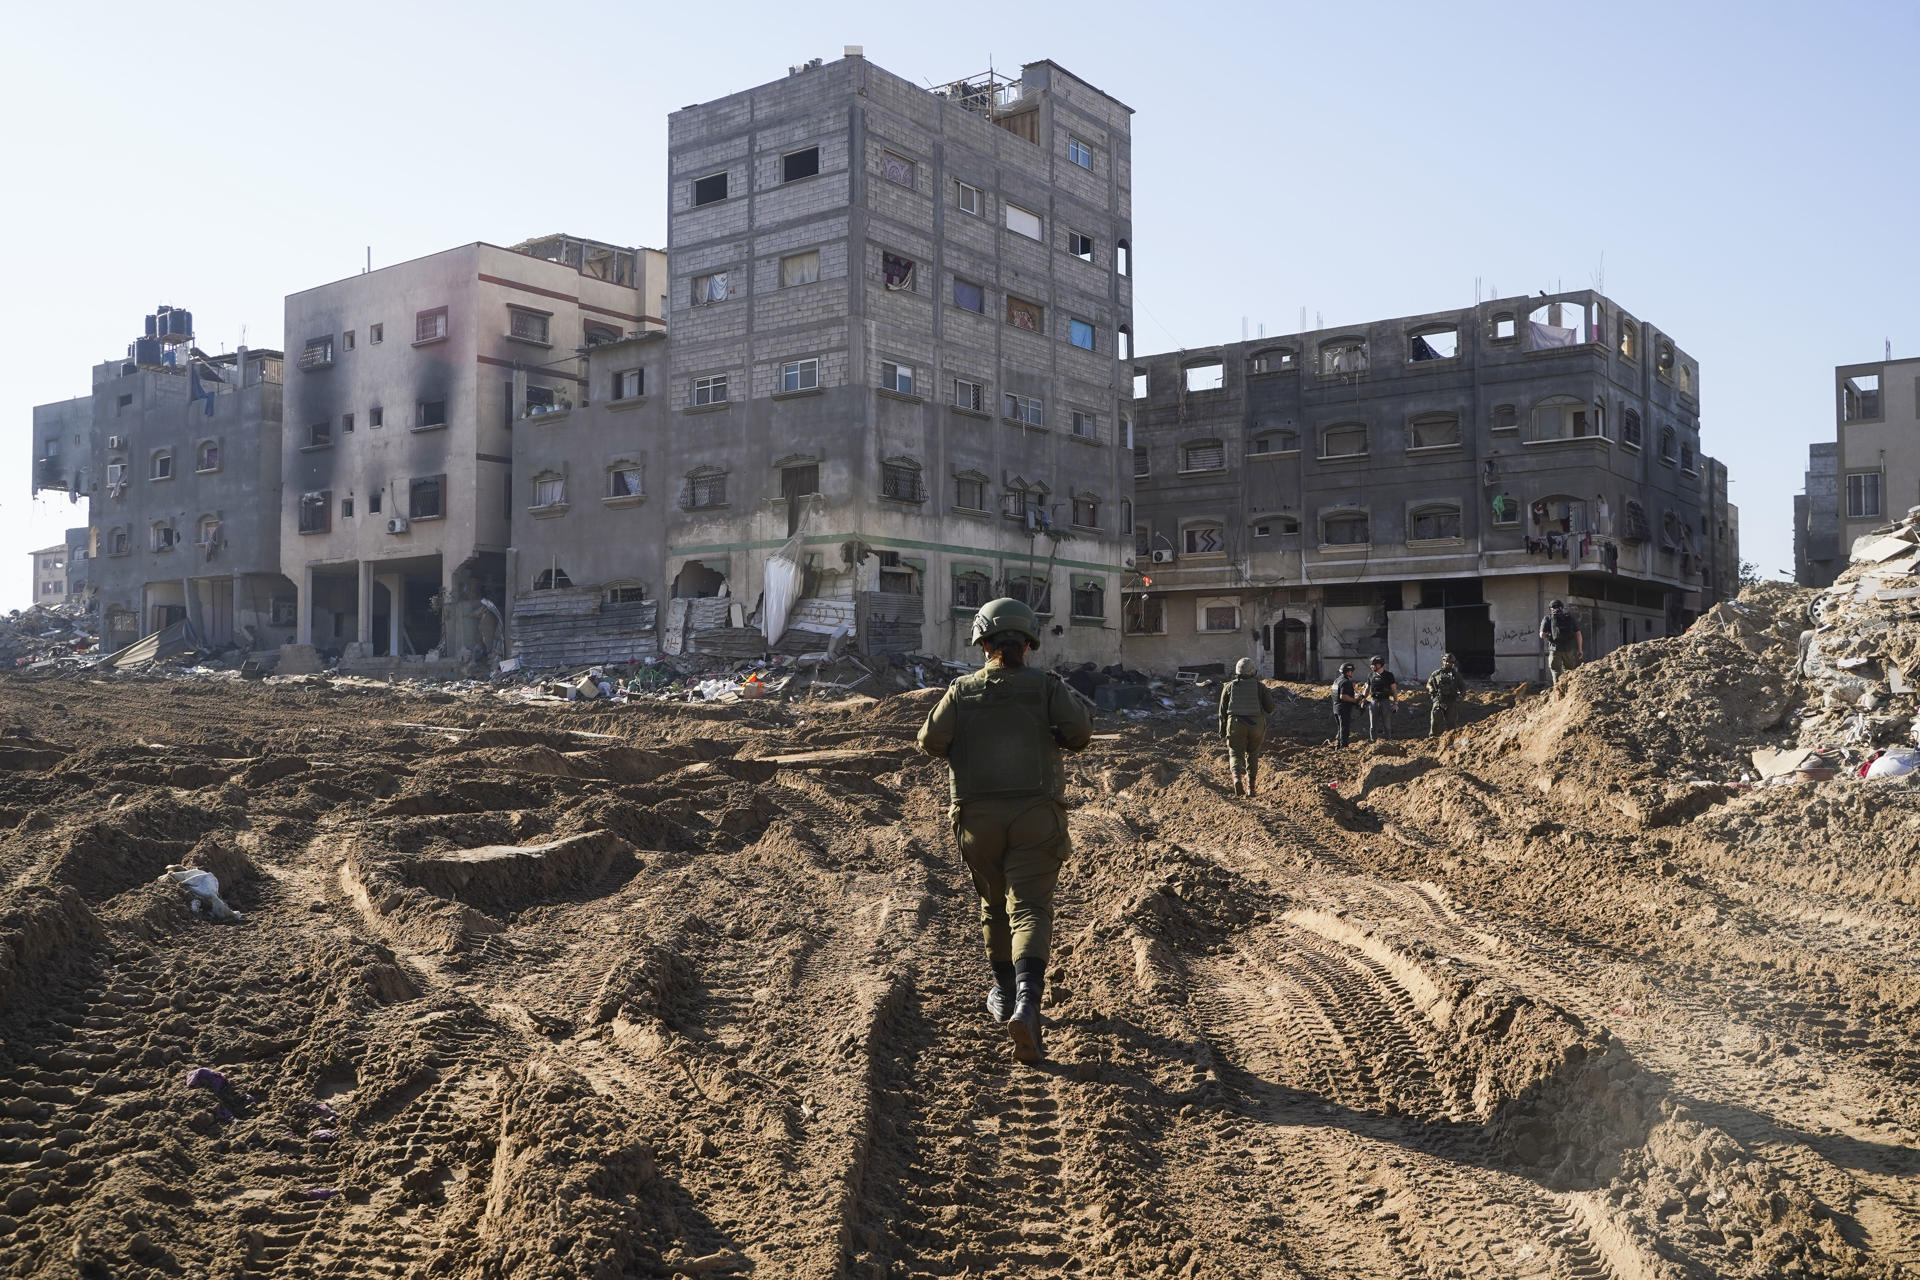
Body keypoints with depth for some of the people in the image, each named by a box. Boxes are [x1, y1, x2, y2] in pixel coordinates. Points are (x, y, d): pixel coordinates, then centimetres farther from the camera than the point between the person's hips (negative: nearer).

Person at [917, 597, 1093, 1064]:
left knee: (994, 904, 20)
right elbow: (1080, 732, -12)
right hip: (1035, 815, -2)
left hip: (977, 816, 2)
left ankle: (1004, 993, 33)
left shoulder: (962, 690, 2)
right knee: (1029, 908, -7)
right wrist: (1050, 739, 10)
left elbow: (930, 740, -7)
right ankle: (1026, 1003, -26)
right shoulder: (1048, 686, 0)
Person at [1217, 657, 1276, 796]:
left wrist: (1222, 730, 14)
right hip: (1256, 725, 1)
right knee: (1252, 755, 18)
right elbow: (1270, 707, -3)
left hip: (1236, 724, 0)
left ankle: (1237, 778, -25)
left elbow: (1223, 710, 7)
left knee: (1236, 755, 4)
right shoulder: (1259, 686, 4)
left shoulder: (1229, 687, 7)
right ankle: (1251, 788, 16)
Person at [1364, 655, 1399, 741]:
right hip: (1373, 702, 2)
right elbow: (1367, 689, 13)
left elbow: (1394, 689, -1)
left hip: (1385, 702, -2)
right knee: (1373, 725, 3)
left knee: (1386, 725, 2)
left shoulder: (1389, 675, -2)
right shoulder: (1371, 676, 6)